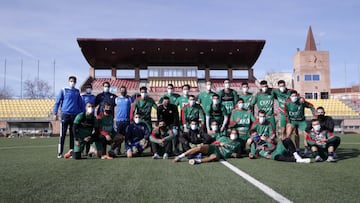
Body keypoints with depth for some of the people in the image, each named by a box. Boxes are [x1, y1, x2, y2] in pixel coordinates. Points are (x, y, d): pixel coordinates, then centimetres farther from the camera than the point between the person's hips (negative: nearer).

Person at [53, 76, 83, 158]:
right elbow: (57, 102, 2)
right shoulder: (63, 90, 3)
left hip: (75, 115, 3)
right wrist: (55, 113, -6)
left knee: (73, 134, 7)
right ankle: (60, 153, 0)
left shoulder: (77, 92, 13)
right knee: (62, 134, -4)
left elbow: (80, 104, 19)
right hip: (65, 114, -3)